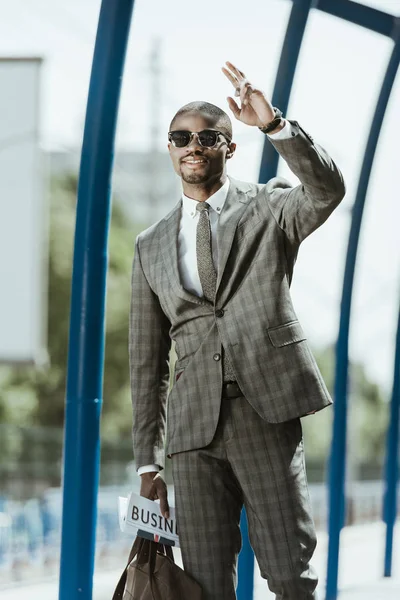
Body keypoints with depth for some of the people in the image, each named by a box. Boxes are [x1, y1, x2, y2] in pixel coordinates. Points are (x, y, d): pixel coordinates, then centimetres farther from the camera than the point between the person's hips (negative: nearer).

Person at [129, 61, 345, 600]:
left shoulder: (269, 208, 9)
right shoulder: (151, 246, 17)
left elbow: (328, 190, -15)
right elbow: (147, 360, 17)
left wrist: (275, 125, -28)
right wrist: (147, 462, 13)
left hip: (268, 414, -3)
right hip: (194, 429, 3)